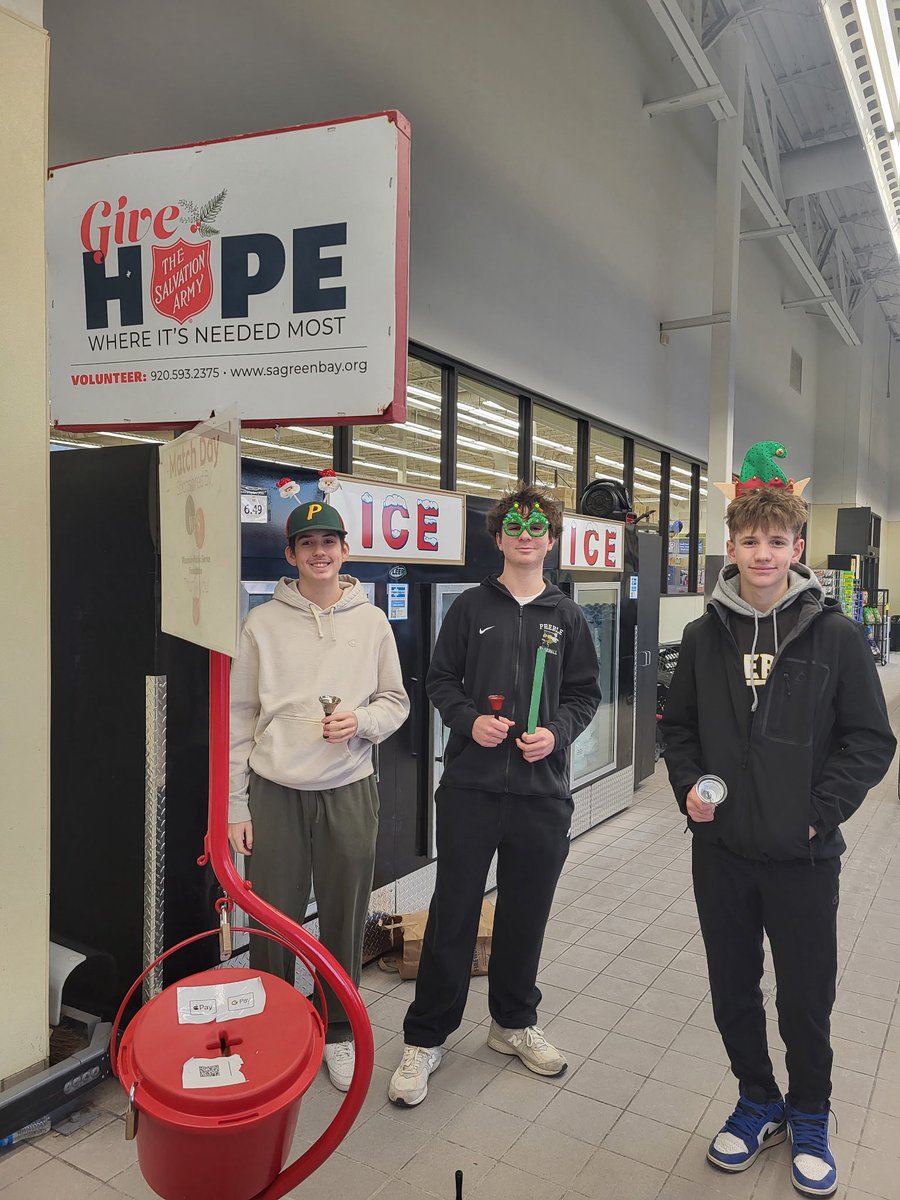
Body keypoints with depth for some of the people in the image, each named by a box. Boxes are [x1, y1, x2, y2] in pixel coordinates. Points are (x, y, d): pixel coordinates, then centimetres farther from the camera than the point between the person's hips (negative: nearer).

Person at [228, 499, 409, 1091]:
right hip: (275, 792, -1)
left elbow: (397, 702, 9)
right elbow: (240, 718, 2)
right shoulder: (263, 622, 0)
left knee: (345, 923, 12)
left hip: (349, 791, 1)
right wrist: (234, 804, 0)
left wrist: (362, 720, -13)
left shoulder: (371, 621, 3)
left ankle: (339, 1032, 33)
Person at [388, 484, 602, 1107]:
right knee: (453, 914, 4)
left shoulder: (567, 617, 8)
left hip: (542, 789, 2)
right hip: (471, 783, -2)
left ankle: (515, 1022, 35)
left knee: (527, 913, 14)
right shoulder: (472, 607, 3)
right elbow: (440, 680, 5)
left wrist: (557, 732, -8)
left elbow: (585, 693, 9)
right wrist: (470, 720, -12)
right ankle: (425, 1038, 20)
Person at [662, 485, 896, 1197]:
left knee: (806, 1002, 12)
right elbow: (678, 726, 11)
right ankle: (759, 1103, 41)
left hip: (803, 856, -2)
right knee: (732, 991, 16)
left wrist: (821, 811, -12)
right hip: (721, 850, 3)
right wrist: (689, 786, -4)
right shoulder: (704, 636, 1)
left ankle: (809, 1118, 39)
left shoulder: (836, 636, -7)